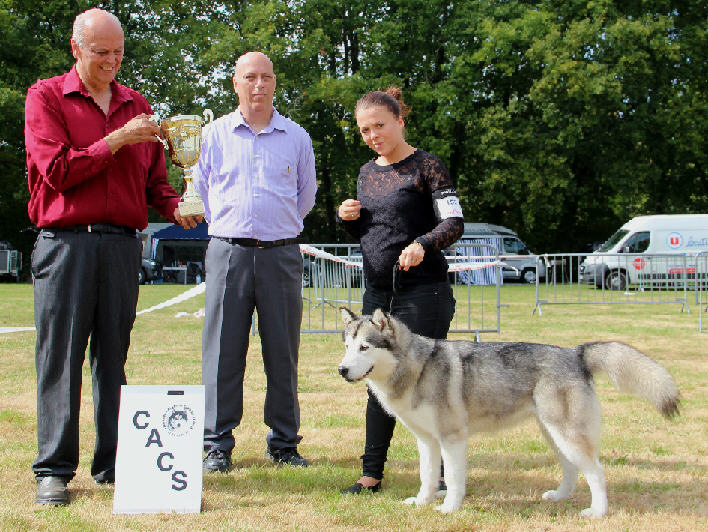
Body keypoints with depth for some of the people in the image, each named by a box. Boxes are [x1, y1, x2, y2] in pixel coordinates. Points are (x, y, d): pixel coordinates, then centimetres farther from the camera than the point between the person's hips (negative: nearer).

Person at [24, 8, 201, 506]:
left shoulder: (137, 106, 18)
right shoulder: (46, 97, 5)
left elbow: (154, 179, 17)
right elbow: (57, 170, -7)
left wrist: (175, 206, -4)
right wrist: (117, 140, -8)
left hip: (123, 243, 4)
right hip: (66, 241, -4)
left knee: (114, 355, 6)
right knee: (61, 356, -3)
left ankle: (114, 462, 11)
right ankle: (54, 469, 1)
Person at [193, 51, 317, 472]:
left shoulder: (296, 137, 10)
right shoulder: (215, 134, 9)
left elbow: (307, 194, 21)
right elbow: (200, 188, 18)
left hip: (281, 254, 1)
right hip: (229, 252, 0)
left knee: (283, 351, 2)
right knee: (223, 350, -2)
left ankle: (284, 442, 12)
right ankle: (217, 445, 5)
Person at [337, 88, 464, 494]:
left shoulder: (426, 166, -5)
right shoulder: (368, 173, 15)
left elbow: (455, 223, -11)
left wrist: (422, 244, -29)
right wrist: (347, 217, 2)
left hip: (423, 291, -6)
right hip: (378, 293, 6)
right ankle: (372, 474, 14)